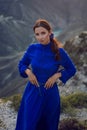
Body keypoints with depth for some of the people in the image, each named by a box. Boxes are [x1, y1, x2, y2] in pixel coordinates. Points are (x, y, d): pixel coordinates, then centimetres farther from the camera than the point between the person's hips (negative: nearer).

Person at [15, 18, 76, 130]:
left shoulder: (59, 51, -15)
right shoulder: (32, 48, -9)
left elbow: (71, 69, -1)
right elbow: (21, 64, 9)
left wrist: (56, 75, -14)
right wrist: (28, 72, -11)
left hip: (50, 94, -1)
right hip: (32, 92, 1)